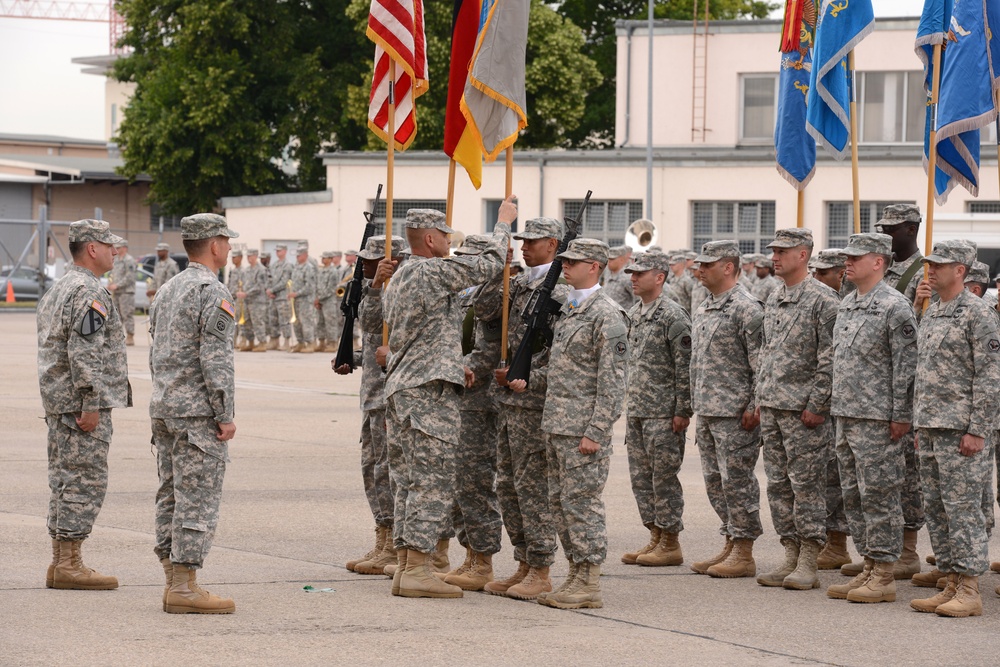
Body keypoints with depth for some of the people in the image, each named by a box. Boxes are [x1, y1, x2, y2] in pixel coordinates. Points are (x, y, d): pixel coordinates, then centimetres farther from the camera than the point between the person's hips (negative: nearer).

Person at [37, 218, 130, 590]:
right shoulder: (89, 293, -15)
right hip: (82, 403, -10)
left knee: (64, 480, 11)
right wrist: (90, 404, -23)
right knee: (85, 481, -8)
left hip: (57, 401, 10)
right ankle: (69, 565, -8)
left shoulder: (56, 290, 18)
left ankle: (61, 563, 13)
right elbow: (84, 353, -23)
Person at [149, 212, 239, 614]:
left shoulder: (167, 290, 14)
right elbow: (215, 359, -19)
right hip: (198, 412, -9)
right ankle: (184, 587, -9)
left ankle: (173, 581, 12)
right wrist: (225, 415, -16)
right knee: (197, 498, -7)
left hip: (164, 410, 9)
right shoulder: (213, 294, -13)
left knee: (171, 496, 10)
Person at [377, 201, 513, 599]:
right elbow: (489, 265, -5)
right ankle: (417, 571, -12)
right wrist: (504, 222, 9)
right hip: (428, 392, -10)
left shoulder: (397, 280, 19)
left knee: (410, 483, 10)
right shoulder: (434, 270, -11)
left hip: (401, 389, 10)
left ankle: (405, 567, 10)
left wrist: (453, 368, 24)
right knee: (432, 481, -9)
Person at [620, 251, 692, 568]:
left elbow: (685, 367, -14)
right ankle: (655, 537, 19)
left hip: (663, 413, -9)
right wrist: (628, 403, 18)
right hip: (636, 411, 9)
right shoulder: (634, 313, 13)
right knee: (641, 476, 11)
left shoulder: (673, 316, -12)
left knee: (663, 476, -4)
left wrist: (682, 411, -17)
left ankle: (670, 544, 3)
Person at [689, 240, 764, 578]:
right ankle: (730, 546, 20)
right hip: (707, 412, 9)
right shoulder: (704, 309, 17)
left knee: (736, 481, -6)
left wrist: (754, 407, -19)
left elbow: (761, 361, -15)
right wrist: (696, 407, 20)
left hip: (735, 414, -9)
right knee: (714, 481, 12)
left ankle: (744, 554, -2)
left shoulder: (746, 307, -12)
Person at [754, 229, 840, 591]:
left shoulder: (823, 299, -10)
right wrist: (760, 398, 16)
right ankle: (791, 557, 15)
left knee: (806, 485, -4)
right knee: (778, 485, 9)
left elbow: (829, 358, -14)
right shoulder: (774, 298, 14)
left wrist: (817, 405, -16)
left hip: (803, 410, -8)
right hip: (772, 408, 8)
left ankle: (808, 564, -1)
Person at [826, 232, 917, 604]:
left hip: (877, 420, -9)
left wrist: (901, 416, -17)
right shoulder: (847, 305, 14)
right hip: (846, 416, 9)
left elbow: (906, 365, -14)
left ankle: (884, 576, 0)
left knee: (879, 496, -5)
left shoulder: (894, 307, -12)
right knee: (854, 496, 12)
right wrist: (838, 408, 18)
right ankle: (868, 568, 19)